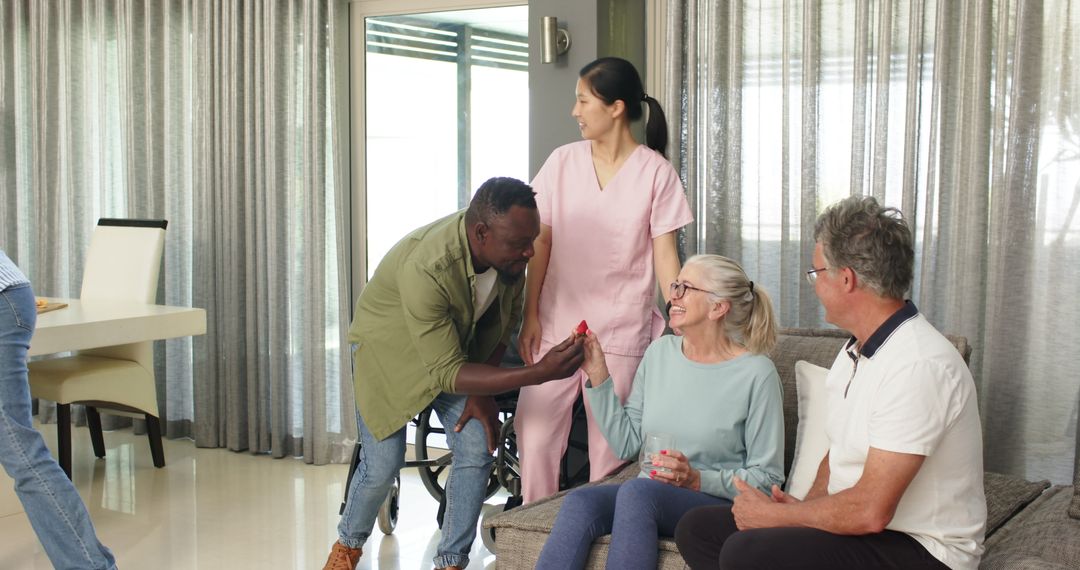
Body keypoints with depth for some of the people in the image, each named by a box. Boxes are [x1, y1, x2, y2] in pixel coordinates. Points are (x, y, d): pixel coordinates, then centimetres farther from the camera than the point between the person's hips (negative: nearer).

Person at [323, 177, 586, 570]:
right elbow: (446, 372, -37)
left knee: (477, 451, -9)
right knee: (383, 465, -7)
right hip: (388, 349, -5)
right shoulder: (426, 269, -41)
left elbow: (507, 316, -3)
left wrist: (483, 389, -10)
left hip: (457, 346, 5)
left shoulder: (508, 249, -23)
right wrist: (540, 373, -44)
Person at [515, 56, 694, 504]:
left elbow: (664, 253, -4)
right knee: (534, 429, 1)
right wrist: (530, 315, 1)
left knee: (610, 444, 2)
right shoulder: (563, 162, 4)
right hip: (557, 323, 3)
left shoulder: (655, 172, -4)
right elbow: (541, 242, 5)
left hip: (620, 330, -3)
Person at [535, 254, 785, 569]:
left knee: (637, 491, -36)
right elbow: (625, 444, 8)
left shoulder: (756, 373, -7)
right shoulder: (660, 351, 10)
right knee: (579, 501, -28)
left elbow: (766, 478, -5)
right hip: (647, 495, 5)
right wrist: (597, 374, 2)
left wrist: (698, 480, -18)